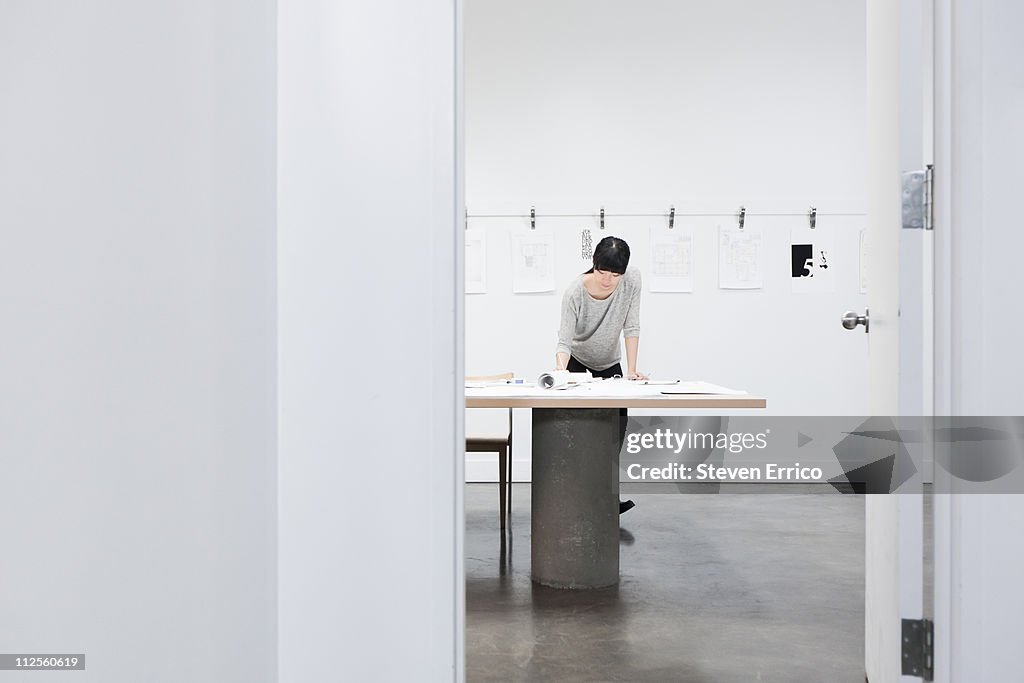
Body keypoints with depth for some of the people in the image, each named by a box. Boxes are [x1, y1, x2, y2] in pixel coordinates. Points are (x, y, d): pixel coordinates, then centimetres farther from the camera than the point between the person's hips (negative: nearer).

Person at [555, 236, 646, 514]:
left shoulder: (632, 280, -24)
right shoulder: (575, 292, -31)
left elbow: (631, 327, -18)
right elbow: (564, 340, -32)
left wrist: (631, 369, -22)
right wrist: (560, 370, -51)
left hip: (609, 363, 3)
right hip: (576, 360, -3)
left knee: (618, 420, -9)